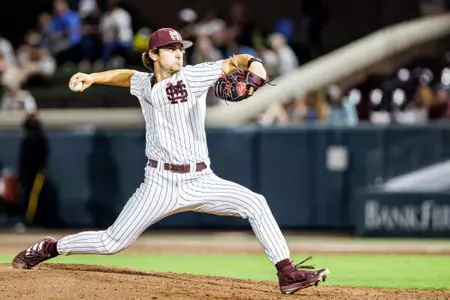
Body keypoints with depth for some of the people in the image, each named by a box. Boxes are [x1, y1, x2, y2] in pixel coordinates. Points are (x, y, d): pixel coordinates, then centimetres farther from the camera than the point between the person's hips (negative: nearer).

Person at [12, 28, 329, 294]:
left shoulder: (194, 75, -3)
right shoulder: (144, 85, 5)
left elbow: (233, 62, -11)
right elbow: (126, 75, 27)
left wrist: (253, 64, -31)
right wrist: (92, 77, 14)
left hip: (201, 182, 0)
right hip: (160, 183, 0)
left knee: (255, 203, -19)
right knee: (113, 242, 1)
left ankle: (287, 273, -16)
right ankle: (50, 248, 24)